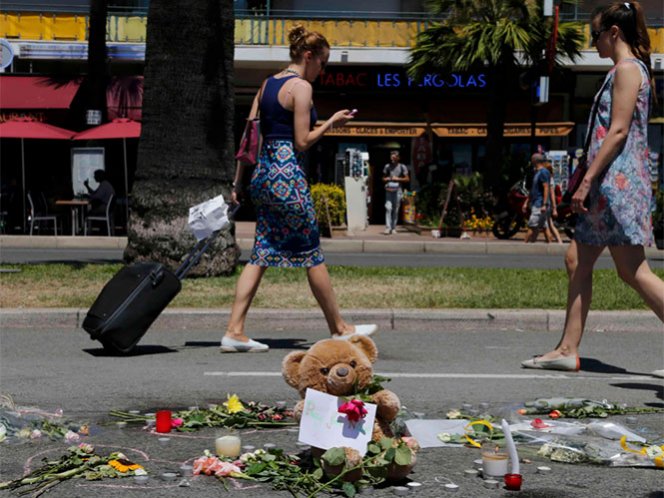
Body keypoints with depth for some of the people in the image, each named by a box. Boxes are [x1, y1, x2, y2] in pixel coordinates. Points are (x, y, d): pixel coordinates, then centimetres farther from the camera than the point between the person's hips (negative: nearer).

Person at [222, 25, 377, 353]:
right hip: (287, 173, -8)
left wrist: (238, 181, 15)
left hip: (263, 171, 8)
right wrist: (331, 123, 2)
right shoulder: (301, 86, -9)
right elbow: (302, 142, -12)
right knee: (312, 254, 2)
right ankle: (339, 328, 14)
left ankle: (234, 332, 2)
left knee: (260, 255, 7)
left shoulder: (267, 84, 16)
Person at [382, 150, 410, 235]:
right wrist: (387, 179, -3)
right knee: (388, 208, -11)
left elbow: (407, 179, 4)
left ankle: (393, 228, 12)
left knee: (396, 210, 2)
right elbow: (383, 178, 19)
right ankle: (388, 227, -15)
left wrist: (397, 179, -8)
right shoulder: (387, 166, 10)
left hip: (398, 190, -1)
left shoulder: (402, 167, 3)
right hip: (389, 190, 1)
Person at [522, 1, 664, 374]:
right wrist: (591, 182, 20)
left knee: (633, 270, -10)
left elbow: (618, 131, -18)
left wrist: (587, 181, -19)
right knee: (578, 259, 11)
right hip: (610, 187, 11)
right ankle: (568, 350, 14)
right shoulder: (626, 70, 20)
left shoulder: (628, 69, -10)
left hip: (618, 180, -11)